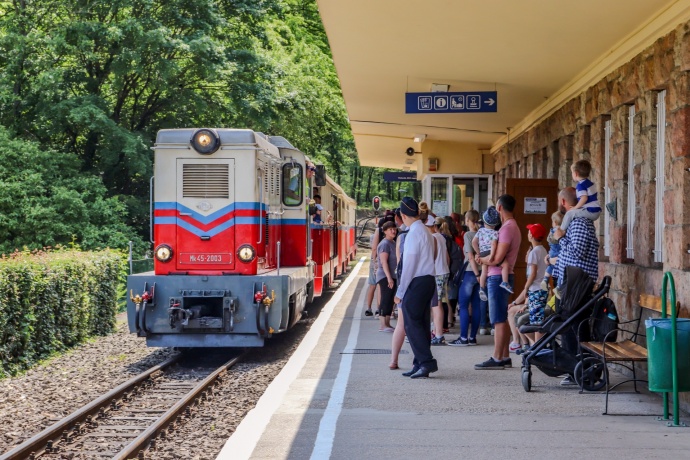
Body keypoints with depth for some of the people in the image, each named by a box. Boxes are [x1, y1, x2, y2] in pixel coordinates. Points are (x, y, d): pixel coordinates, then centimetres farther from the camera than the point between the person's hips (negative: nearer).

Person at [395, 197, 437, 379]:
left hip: (417, 282, -9)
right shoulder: (426, 232, 15)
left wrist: (400, 292, -12)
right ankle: (421, 364, 14)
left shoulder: (414, 233, -14)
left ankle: (427, 362, -11)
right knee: (421, 324, 11)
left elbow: (409, 264, -16)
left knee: (412, 324, -7)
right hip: (429, 280, 9)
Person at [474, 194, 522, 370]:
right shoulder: (511, 226, 17)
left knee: (499, 319, -8)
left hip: (498, 277, -10)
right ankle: (504, 357, 18)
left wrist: (482, 260, -5)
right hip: (500, 276, 10)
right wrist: (486, 259, 5)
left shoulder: (507, 227, -16)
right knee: (502, 319, 13)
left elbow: (497, 258, -20)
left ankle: (497, 359, -7)